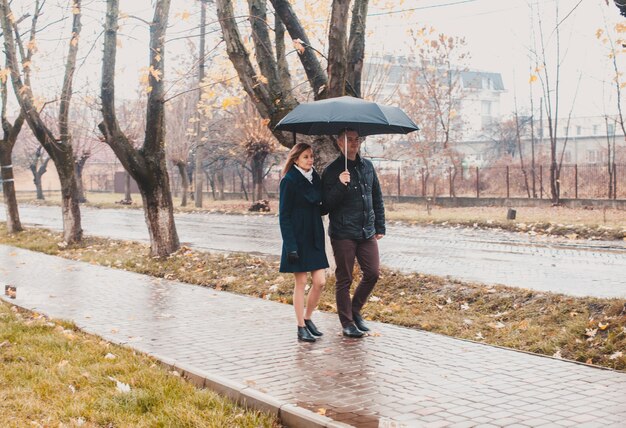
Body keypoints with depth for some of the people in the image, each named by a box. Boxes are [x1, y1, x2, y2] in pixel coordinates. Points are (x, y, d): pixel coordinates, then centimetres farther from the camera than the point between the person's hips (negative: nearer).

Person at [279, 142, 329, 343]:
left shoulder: (315, 178, 9)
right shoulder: (289, 180, -10)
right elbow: (284, 215, -11)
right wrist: (290, 246, -17)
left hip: (314, 237, 6)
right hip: (298, 238, -6)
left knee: (320, 281, 3)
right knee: (301, 282, 1)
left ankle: (308, 318, 22)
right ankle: (301, 328, 11)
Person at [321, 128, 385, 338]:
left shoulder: (367, 166, 10)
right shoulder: (332, 171, -6)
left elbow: (377, 199, 16)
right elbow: (326, 205, -11)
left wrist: (380, 227, 13)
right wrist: (340, 185, -25)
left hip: (367, 233, 5)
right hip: (343, 234, -5)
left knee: (372, 273, 3)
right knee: (344, 279, 2)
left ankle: (355, 310, 25)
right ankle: (347, 322, 13)